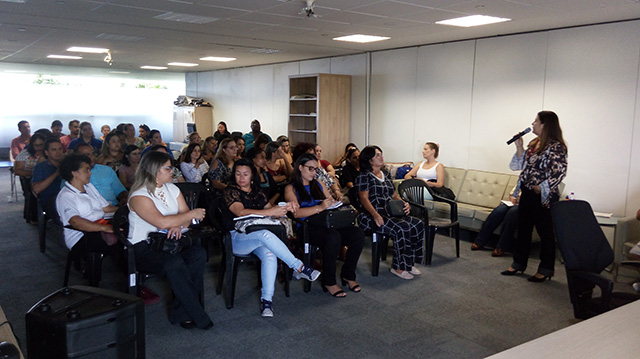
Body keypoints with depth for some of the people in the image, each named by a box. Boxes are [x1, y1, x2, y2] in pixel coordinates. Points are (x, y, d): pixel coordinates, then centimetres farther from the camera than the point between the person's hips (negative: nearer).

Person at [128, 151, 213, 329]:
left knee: (198, 254, -24)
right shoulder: (139, 196, -12)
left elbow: (185, 214, 9)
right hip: (144, 248, -6)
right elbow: (162, 222, -24)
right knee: (174, 264, -35)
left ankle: (180, 312, -18)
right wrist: (193, 214, -15)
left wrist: (178, 225, -16)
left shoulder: (171, 188, 12)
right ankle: (197, 316, -22)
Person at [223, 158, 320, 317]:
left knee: (269, 255, -30)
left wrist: (286, 208, -12)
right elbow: (241, 212, -20)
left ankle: (266, 299, -28)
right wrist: (270, 212, -31)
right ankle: (299, 268, -26)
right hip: (236, 237, -5)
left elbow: (271, 210, 11)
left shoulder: (257, 193, 16)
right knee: (265, 234, -34)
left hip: (257, 237, 5)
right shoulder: (230, 191, -2)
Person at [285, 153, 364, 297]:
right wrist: (320, 207, -22)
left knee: (358, 234, -20)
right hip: (306, 228, -6)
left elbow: (331, 201, 27)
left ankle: (348, 275, -3)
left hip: (326, 224, 6)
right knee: (333, 237, -37)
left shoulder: (318, 184, 26)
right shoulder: (291, 188, 5)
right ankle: (328, 282, -20)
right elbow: (296, 212, -11)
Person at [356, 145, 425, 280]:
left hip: (389, 213, 8)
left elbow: (394, 195, 21)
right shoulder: (364, 175, -3)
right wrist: (375, 215, -28)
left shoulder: (386, 174, 20)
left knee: (418, 224, -11)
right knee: (402, 228, -30)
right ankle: (398, 267, -17)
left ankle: (409, 263, -2)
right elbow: (364, 198, -13)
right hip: (370, 216, -8)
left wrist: (404, 204, -2)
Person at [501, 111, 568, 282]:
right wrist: (519, 148, 3)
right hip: (527, 194, 9)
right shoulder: (534, 143, 12)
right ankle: (519, 263, 27)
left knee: (545, 233, 3)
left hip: (544, 197, -9)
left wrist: (541, 188, -21)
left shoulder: (556, 147, -15)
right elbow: (521, 165, 15)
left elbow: (560, 172, -20)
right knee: (523, 229, 15)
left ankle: (546, 270, 15)